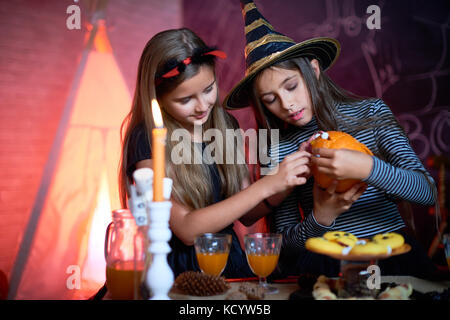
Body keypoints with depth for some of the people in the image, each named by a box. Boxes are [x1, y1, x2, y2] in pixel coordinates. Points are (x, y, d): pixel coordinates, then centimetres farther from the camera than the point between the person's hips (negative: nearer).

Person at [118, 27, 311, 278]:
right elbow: (187, 230, -18)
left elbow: (247, 216, 10)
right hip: (179, 272, -6)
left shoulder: (225, 125, 6)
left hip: (231, 261, 6)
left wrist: (288, 182, -8)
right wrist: (267, 185, -20)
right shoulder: (147, 141, -11)